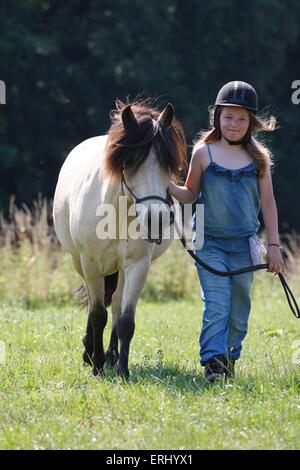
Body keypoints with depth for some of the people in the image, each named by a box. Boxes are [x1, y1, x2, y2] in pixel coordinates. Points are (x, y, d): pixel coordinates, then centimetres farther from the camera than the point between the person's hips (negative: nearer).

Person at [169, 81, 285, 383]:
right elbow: (190, 195, 7)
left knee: (239, 310, 9)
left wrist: (274, 246, 3)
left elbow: (268, 203, 6)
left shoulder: (258, 157, 3)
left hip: (245, 246, 2)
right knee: (216, 306, -14)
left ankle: (230, 360, 23)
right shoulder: (204, 153, -1)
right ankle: (212, 364, -17)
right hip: (210, 245, -2)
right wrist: (168, 186, -13)